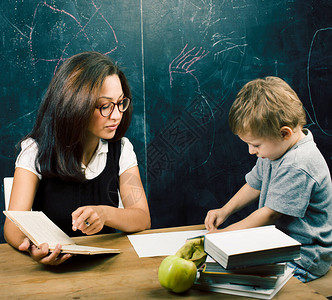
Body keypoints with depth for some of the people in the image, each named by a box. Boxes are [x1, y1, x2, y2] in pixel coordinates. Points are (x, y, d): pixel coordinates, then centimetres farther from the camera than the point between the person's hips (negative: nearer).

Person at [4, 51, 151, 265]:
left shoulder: (121, 149, -1)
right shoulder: (36, 151, -8)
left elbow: (143, 218, -7)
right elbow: (13, 225, -14)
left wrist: (105, 213, -28)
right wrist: (30, 245, -38)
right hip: (53, 264, 1)